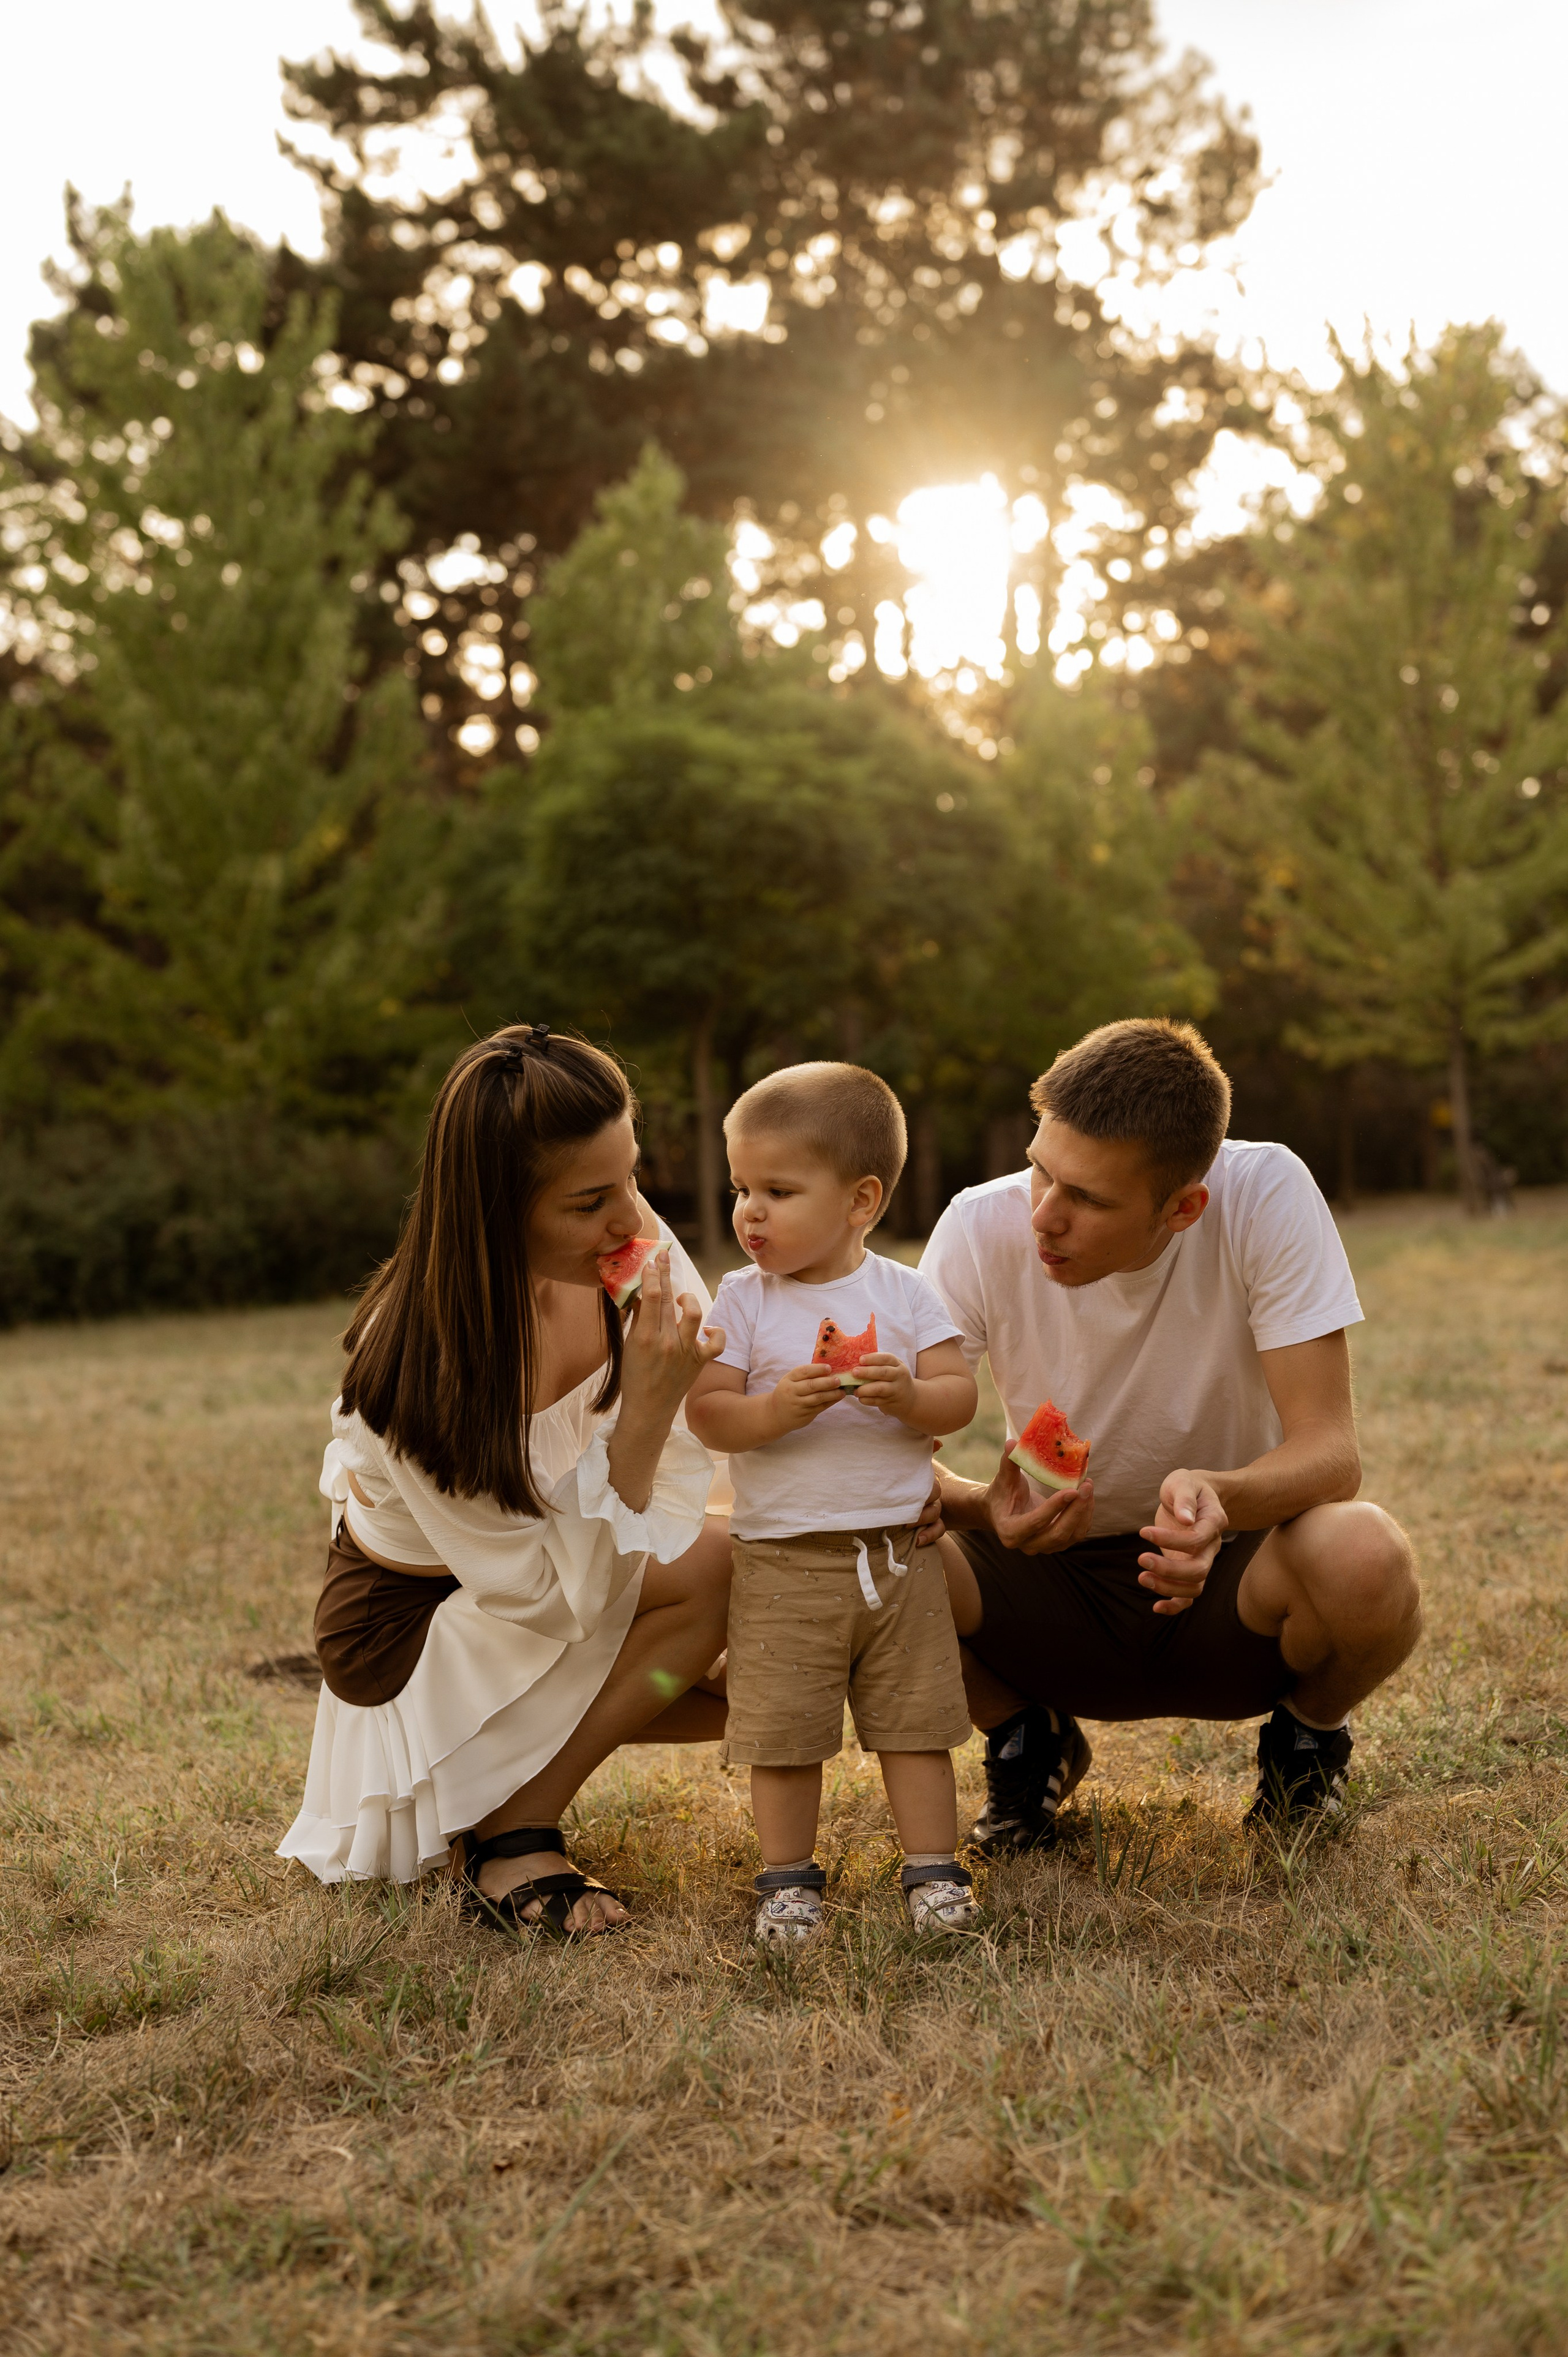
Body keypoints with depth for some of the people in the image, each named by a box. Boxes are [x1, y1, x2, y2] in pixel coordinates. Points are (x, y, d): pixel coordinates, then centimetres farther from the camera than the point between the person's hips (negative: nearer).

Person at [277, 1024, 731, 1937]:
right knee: (710, 1566, -26)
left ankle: (529, 1750, 8)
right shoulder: (421, 1365, -34)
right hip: (413, 1630, -7)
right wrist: (646, 1408, -40)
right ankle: (511, 1836, -12)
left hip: (557, 1564, 7)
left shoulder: (624, 1236, -19)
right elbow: (554, 1596, -32)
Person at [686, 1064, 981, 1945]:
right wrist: (775, 1411, -25)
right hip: (784, 1563, -1)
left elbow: (961, 1397, -2)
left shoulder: (905, 1293, 1)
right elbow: (707, 1413, -7)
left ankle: (935, 1868, 19)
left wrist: (910, 1395, -22)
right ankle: (789, 1879, 18)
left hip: (900, 1551, 1)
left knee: (917, 1722, 7)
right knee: (783, 1734, 3)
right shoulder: (742, 1300, -2)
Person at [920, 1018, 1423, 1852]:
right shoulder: (981, 1229, -19)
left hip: (1231, 1568, -1)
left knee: (1364, 1558, -35)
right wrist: (982, 1506, -37)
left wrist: (1219, 1497, -46)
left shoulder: (1266, 1196, -22)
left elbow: (1330, 1449, -24)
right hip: (1055, 1589, 1)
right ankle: (1028, 1742, 7)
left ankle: (1307, 1736, 5)